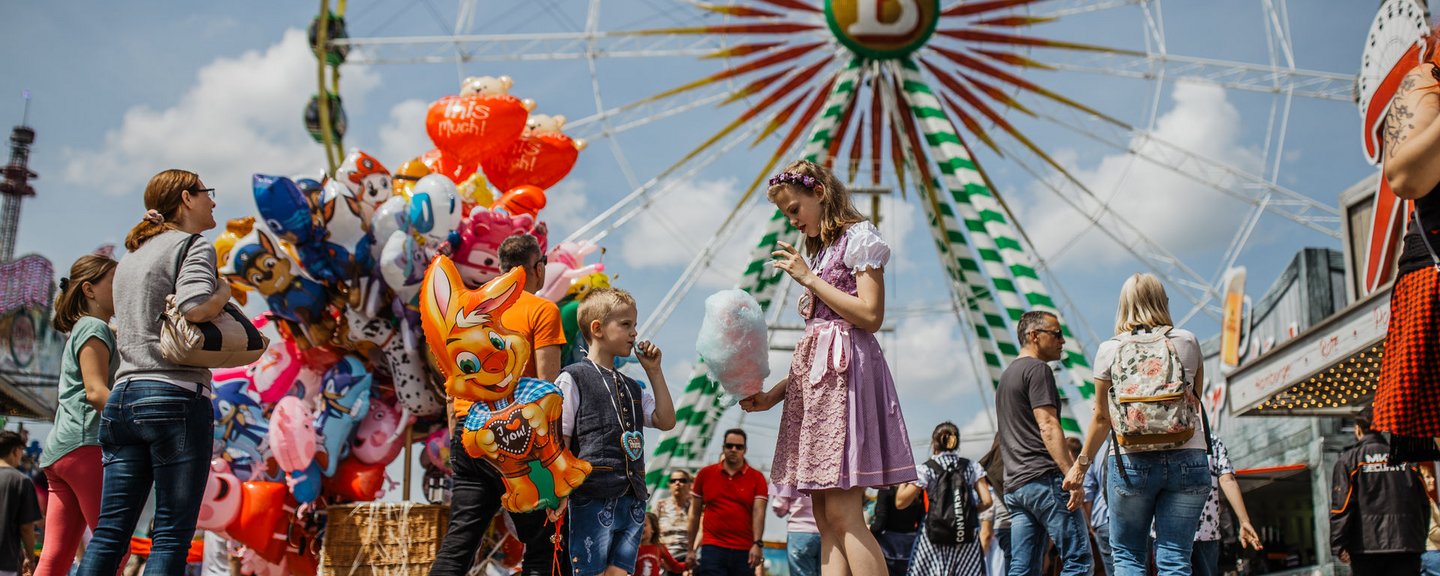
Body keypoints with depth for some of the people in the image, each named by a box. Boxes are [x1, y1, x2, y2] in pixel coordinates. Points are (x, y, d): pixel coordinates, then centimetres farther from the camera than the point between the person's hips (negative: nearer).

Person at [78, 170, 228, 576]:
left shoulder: (130, 258, 24)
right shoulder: (192, 246, -1)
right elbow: (195, 308, -19)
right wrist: (224, 291, -1)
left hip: (124, 395, 8)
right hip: (176, 395, -8)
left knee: (111, 531, 5)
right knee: (172, 534, -7)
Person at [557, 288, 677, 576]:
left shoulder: (632, 387, 21)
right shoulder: (573, 379, -1)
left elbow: (666, 420, 11)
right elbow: (559, 441, -5)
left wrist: (654, 371, 10)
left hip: (632, 500, 6)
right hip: (593, 499, -6)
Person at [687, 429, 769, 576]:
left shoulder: (756, 478, 4)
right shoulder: (705, 474, 7)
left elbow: (758, 513, -6)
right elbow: (695, 514, 11)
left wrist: (757, 544, -20)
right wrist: (691, 549, 9)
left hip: (744, 551, 0)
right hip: (712, 548, 0)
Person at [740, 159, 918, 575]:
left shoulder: (858, 236, 1)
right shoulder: (819, 250, 24)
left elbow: (870, 316, -11)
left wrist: (809, 279, -7)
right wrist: (773, 393, 15)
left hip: (846, 369, -8)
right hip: (814, 376, 9)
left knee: (842, 513, -17)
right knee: (825, 518, 0)